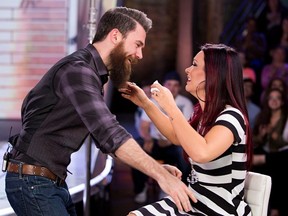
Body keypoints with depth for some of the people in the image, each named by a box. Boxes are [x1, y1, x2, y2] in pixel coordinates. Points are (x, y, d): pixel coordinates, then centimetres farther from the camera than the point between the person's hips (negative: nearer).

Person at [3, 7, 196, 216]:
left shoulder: (92, 74, 15)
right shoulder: (77, 70, -19)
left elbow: (106, 137, 15)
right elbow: (110, 134, -28)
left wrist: (158, 168, 6)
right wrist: (160, 174, -31)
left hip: (55, 181, 10)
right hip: (32, 182, -10)